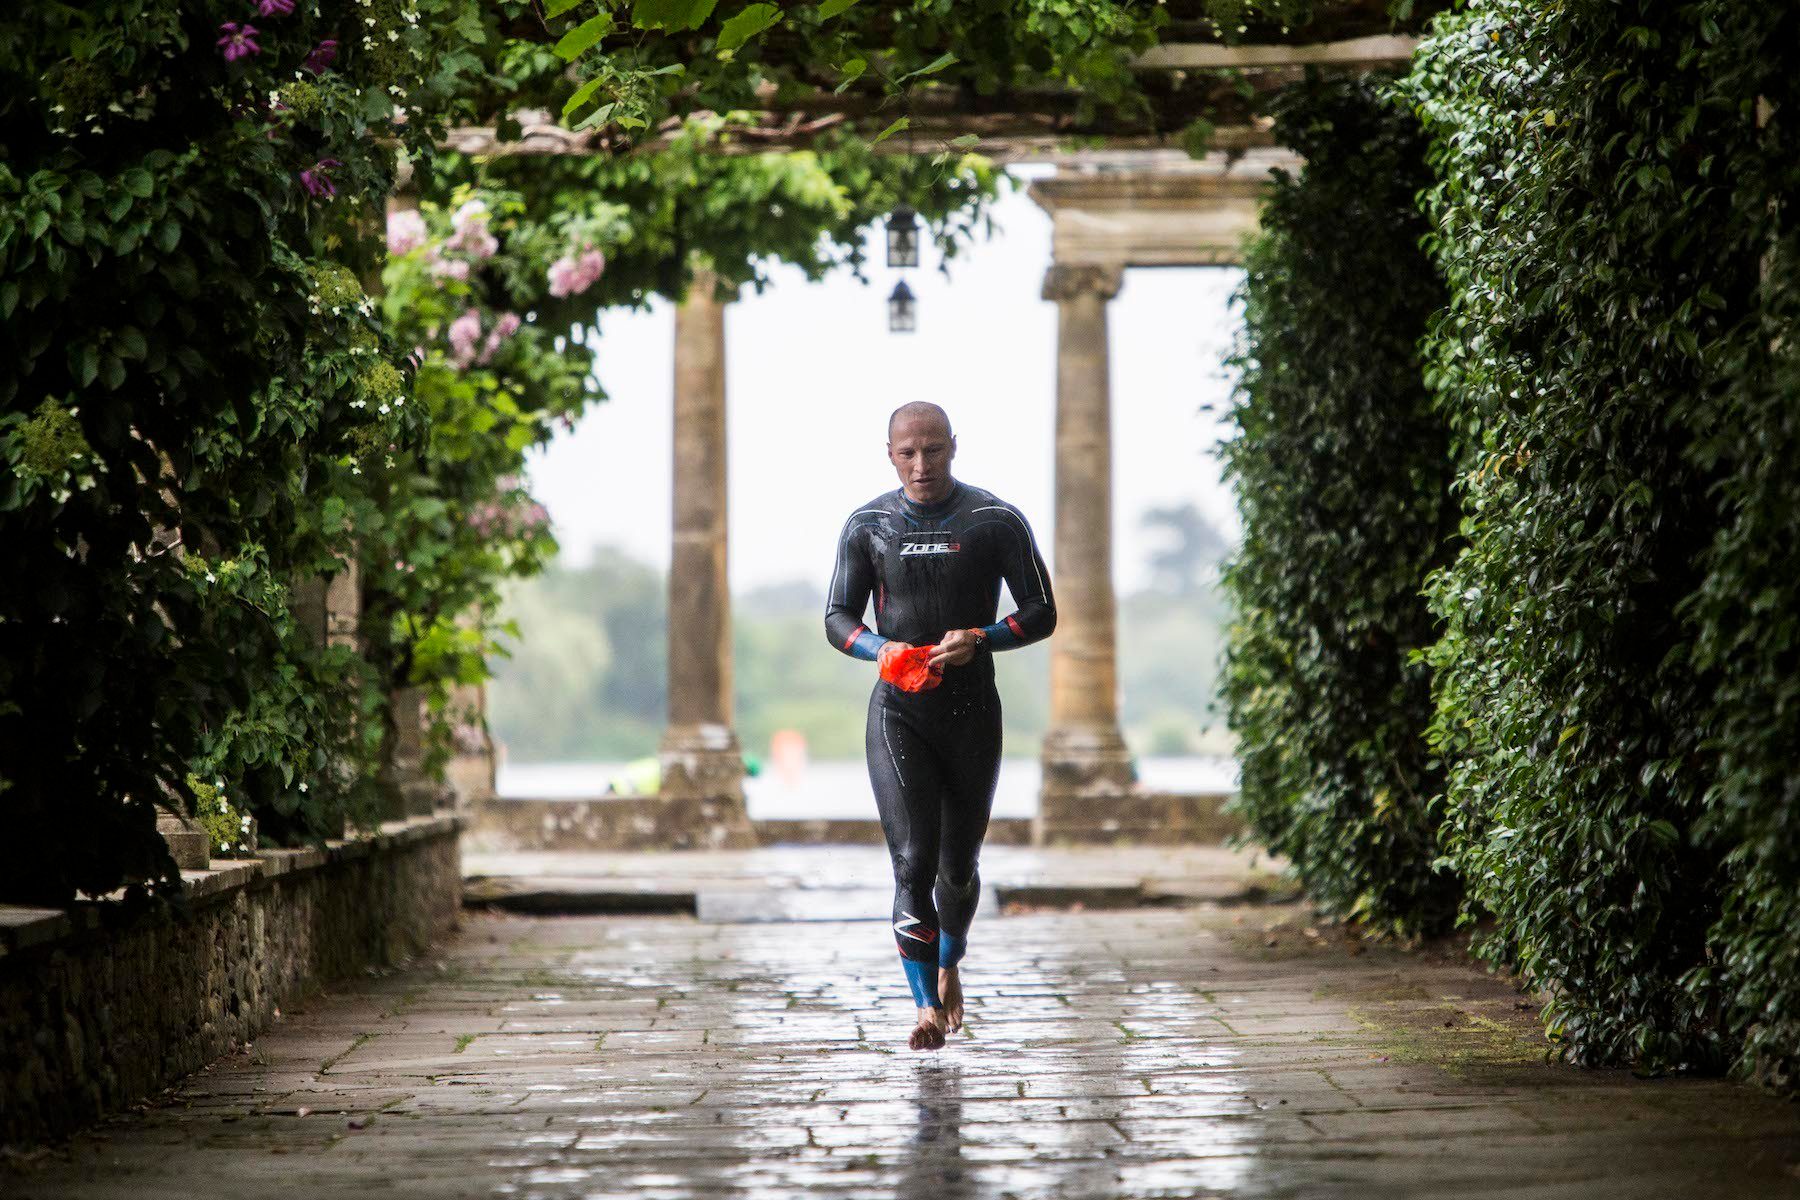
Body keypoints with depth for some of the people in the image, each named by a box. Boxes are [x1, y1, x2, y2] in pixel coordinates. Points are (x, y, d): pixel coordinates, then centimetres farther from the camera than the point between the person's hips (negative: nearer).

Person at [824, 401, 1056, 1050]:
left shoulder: (996, 521, 0)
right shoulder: (866, 526, 4)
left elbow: (1041, 614, 1)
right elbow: (837, 617, 9)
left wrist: (978, 639, -17)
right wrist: (881, 649, -13)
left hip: (972, 710, 0)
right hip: (897, 710, 0)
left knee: (959, 862, 12)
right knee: (913, 858, -14)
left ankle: (950, 962, 40)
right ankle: (927, 1005, -14)